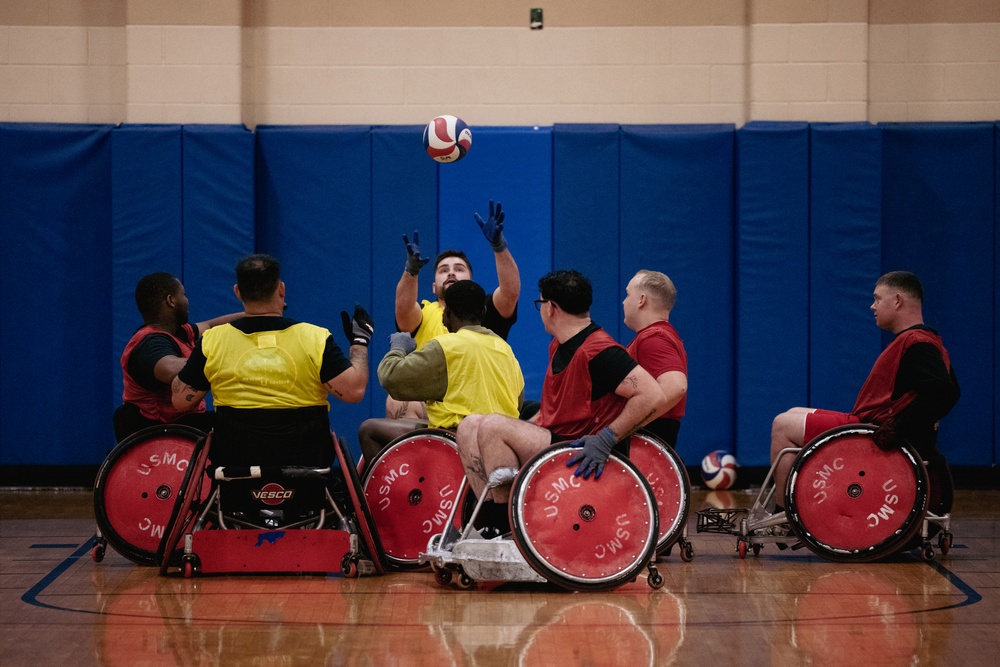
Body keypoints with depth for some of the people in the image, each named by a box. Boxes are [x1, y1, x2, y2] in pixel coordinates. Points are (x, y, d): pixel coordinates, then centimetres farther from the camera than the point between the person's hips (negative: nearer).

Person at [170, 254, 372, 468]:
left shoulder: (212, 341, -3)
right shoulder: (315, 338, -8)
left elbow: (181, 400, 5)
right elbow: (354, 390, -10)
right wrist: (360, 342, 7)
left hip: (234, 461, 1)